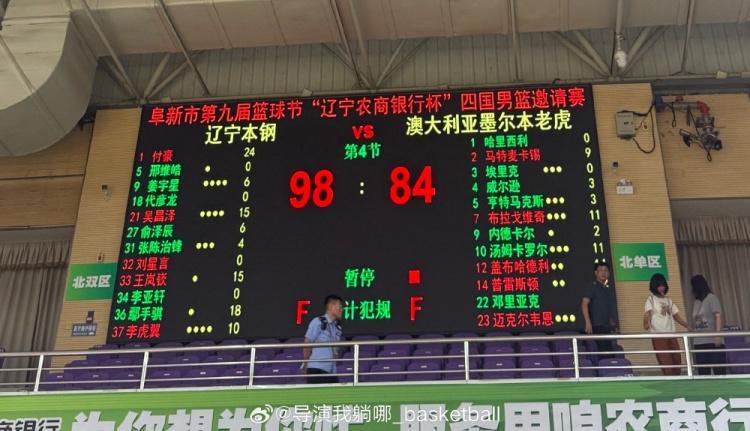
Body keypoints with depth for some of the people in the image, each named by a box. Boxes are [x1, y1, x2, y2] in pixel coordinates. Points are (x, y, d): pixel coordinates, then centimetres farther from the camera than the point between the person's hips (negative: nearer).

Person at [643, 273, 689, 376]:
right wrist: (646, 324, -32)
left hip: (671, 334, 5)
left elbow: (676, 316, 23)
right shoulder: (651, 299, 3)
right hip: (658, 335, -5)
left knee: (677, 361, -1)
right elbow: (647, 313, -12)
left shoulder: (668, 300, 20)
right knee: (666, 363, -11)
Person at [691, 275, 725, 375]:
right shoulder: (696, 302, 17)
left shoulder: (711, 298, 0)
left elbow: (718, 317, -8)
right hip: (699, 342, 6)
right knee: (703, 371, 5)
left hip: (713, 341, -6)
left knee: (719, 369, -6)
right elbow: (695, 321, 15)